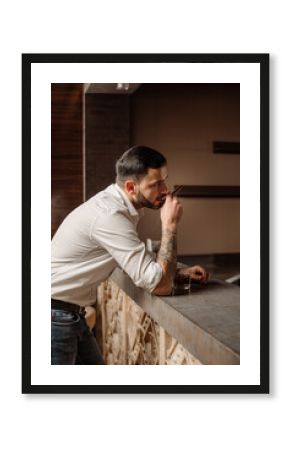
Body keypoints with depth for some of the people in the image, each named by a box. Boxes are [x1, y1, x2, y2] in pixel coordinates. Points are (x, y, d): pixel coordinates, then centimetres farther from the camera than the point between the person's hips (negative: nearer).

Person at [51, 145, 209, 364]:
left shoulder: (123, 205, 2)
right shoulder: (109, 215, -28)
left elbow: (141, 263, 15)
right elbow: (160, 285, -28)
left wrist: (178, 271, -1)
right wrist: (170, 225, -22)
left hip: (73, 315, 9)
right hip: (56, 316, -9)